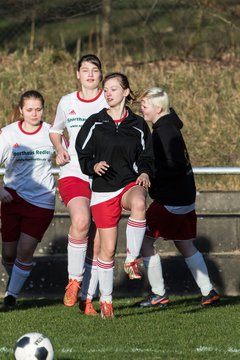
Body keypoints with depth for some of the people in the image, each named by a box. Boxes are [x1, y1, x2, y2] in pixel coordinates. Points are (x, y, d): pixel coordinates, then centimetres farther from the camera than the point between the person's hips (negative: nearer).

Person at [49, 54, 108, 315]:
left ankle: (87, 298, 11)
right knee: (81, 220, -28)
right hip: (73, 173, 0)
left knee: (98, 240, 0)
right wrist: (60, 150, 5)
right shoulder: (67, 103, 9)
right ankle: (74, 280, -12)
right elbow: (55, 130, 25)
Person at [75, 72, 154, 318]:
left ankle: (132, 260, -26)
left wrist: (145, 173, -7)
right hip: (103, 190, 0)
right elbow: (82, 156, 4)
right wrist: (94, 166, -17)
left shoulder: (138, 125, 6)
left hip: (130, 184, 0)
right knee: (108, 249, -1)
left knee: (138, 203, -39)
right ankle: (105, 299, 18)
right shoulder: (95, 123, 2)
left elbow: (146, 157, 14)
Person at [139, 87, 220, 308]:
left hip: (171, 201, -10)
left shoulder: (164, 132, -18)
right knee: (185, 245, 17)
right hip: (184, 197, 10)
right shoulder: (169, 127, 13)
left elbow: (174, 166, -25)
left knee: (145, 240, -3)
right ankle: (208, 292, 17)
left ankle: (159, 294, -1)